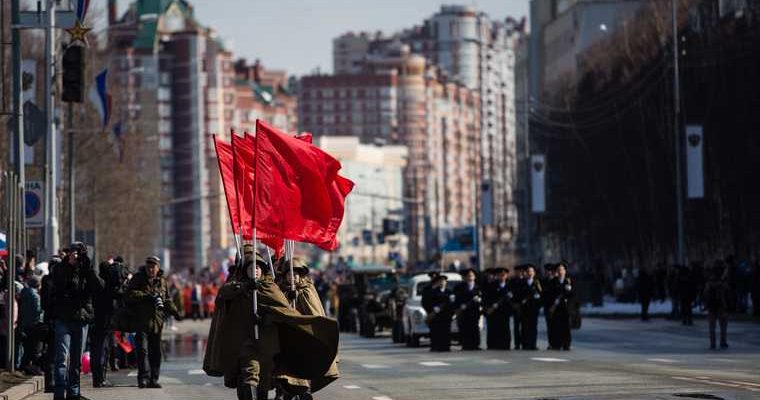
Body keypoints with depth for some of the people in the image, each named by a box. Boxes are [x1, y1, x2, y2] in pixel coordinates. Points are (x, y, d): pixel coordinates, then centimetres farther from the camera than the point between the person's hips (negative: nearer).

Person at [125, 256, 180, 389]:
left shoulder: (162, 281, 13)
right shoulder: (138, 278, -1)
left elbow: (167, 300, 23)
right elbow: (129, 295, -12)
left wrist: (174, 312, 10)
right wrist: (145, 296, -20)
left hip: (157, 321, 5)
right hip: (141, 321, -5)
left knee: (155, 351, 7)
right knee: (142, 349, -11)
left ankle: (153, 379, 13)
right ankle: (143, 378, -12)